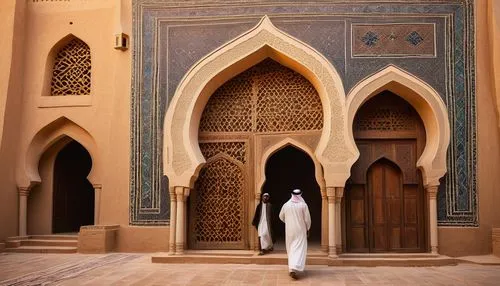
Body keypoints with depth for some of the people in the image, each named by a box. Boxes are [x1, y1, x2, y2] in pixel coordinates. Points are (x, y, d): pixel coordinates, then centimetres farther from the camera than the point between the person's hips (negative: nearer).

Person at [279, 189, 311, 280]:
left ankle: (291, 267, 26)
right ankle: (294, 269, -21)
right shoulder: (303, 205, -9)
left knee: (291, 249, 18)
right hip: (300, 230, -3)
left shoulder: (286, 205, 0)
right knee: (299, 249, -5)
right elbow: (307, 219, -8)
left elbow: (281, 217, 13)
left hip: (289, 230, 3)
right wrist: (308, 229, 7)